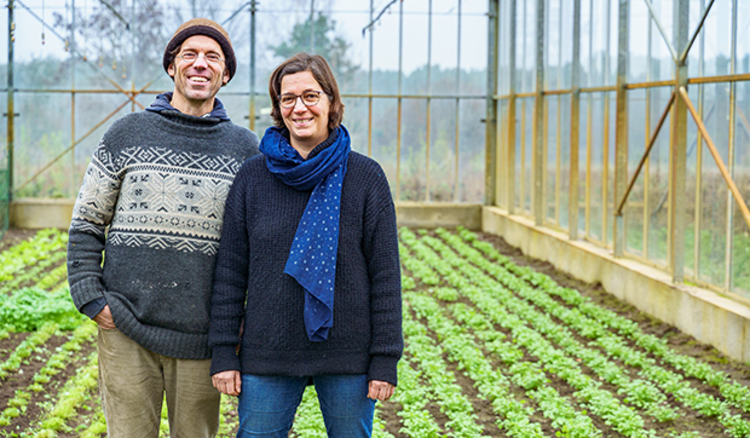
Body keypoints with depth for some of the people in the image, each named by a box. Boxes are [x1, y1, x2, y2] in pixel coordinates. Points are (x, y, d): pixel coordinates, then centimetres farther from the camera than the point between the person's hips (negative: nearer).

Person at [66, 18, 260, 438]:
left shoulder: (245, 148, 7)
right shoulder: (127, 135, 6)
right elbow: (87, 223, 9)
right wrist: (91, 298, -1)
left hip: (202, 334, 1)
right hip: (126, 329, 0)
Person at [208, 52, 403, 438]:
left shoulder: (366, 177, 0)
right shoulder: (253, 176, 4)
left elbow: (385, 274, -1)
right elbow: (230, 270, 5)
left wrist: (386, 360, -4)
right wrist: (224, 352, 1)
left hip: (347, 359, -1)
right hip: (266, 356, 1)